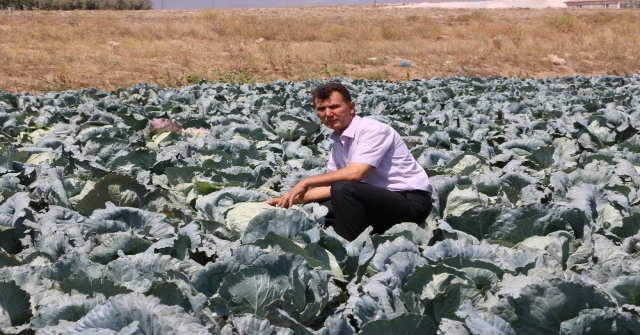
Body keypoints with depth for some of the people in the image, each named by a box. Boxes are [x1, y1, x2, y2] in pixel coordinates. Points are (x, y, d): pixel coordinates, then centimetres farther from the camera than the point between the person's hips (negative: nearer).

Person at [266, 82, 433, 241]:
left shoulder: (372, 129, -15)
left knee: (343, 189, -28)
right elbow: (332, 186, 13)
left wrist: (306, 182, -18)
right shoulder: (339, 141, 9)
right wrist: (292, 199, 5)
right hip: (380, 198, 8)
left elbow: (355, 173, -27)